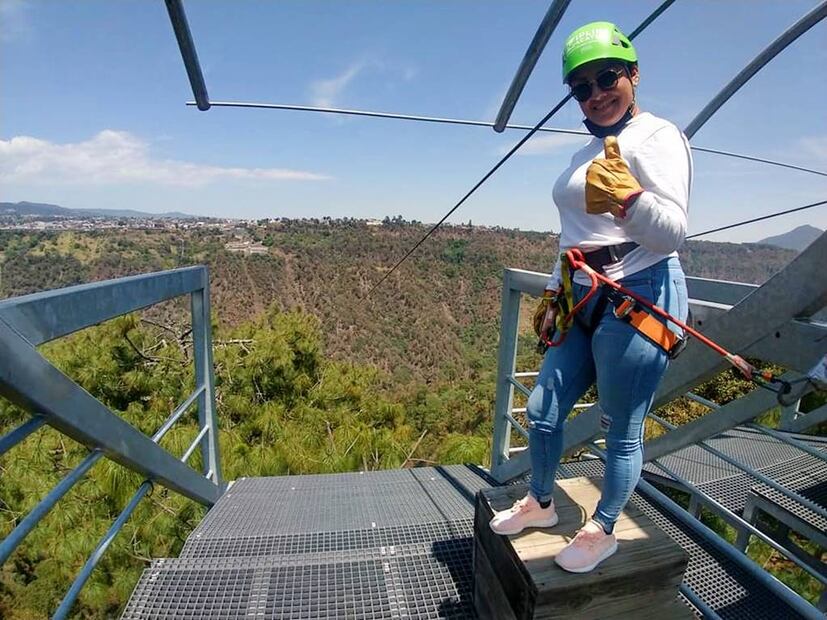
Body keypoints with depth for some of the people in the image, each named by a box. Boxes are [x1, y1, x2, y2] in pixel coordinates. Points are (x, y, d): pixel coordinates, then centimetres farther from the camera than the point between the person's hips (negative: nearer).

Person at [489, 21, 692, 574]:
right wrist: (555, 294, 21)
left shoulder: (656, 136, -7)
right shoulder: (593, 150, 19)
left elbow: (671, 234, -20)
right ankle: (540, 503, 39)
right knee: (543, 412, 14)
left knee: (623, 431, 5)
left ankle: (603, 532, 31)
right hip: (585, 302, 9)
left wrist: (627, 197, -38)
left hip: (639, 300, -8)